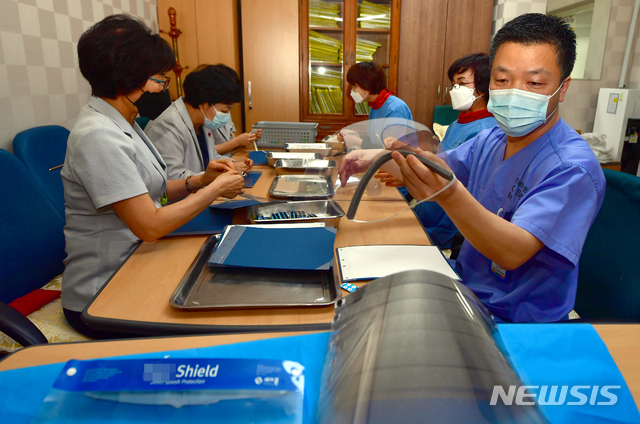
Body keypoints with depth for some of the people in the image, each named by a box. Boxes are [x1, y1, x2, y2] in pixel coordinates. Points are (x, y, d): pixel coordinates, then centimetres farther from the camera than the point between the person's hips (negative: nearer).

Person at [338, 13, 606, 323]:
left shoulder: (573, 168, -22)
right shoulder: (490, 140, 3)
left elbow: (514, 252, -32)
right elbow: (439, 166, 16)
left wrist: (451, 195, -50)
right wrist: (377, 158, 0)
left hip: (512, 323, -7)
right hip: (465, 289, 7)